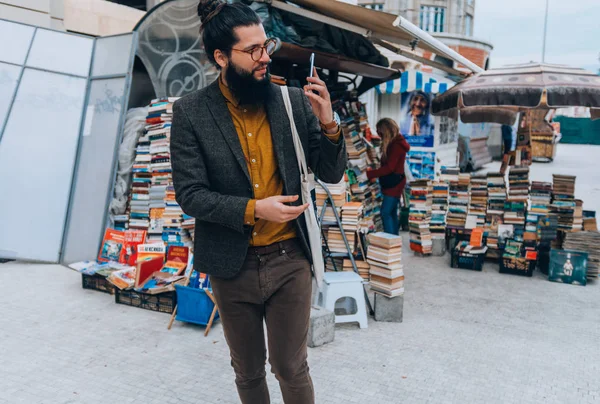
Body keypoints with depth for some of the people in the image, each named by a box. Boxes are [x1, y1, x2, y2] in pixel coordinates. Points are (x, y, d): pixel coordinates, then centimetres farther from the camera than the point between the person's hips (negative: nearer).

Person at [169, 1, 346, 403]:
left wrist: (328, 123, -18)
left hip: (290, 261, 0)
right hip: (232, 266, 0)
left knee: (291, 368, 13)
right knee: (248, 371, 20)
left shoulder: (293, 101, -4)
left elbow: (331, 173, 0)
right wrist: (254, 210, -23)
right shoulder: (191, 112, -8)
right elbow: (190, 194, -10)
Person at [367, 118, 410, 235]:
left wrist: (369, 174, -25)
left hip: (394, 183, -10)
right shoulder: (394, 143, 12)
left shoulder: (397, 145, -18)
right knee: (392, 213, 13)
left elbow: (389, 167, -24)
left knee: (385, 213, -10)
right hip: (392, 183, 10)